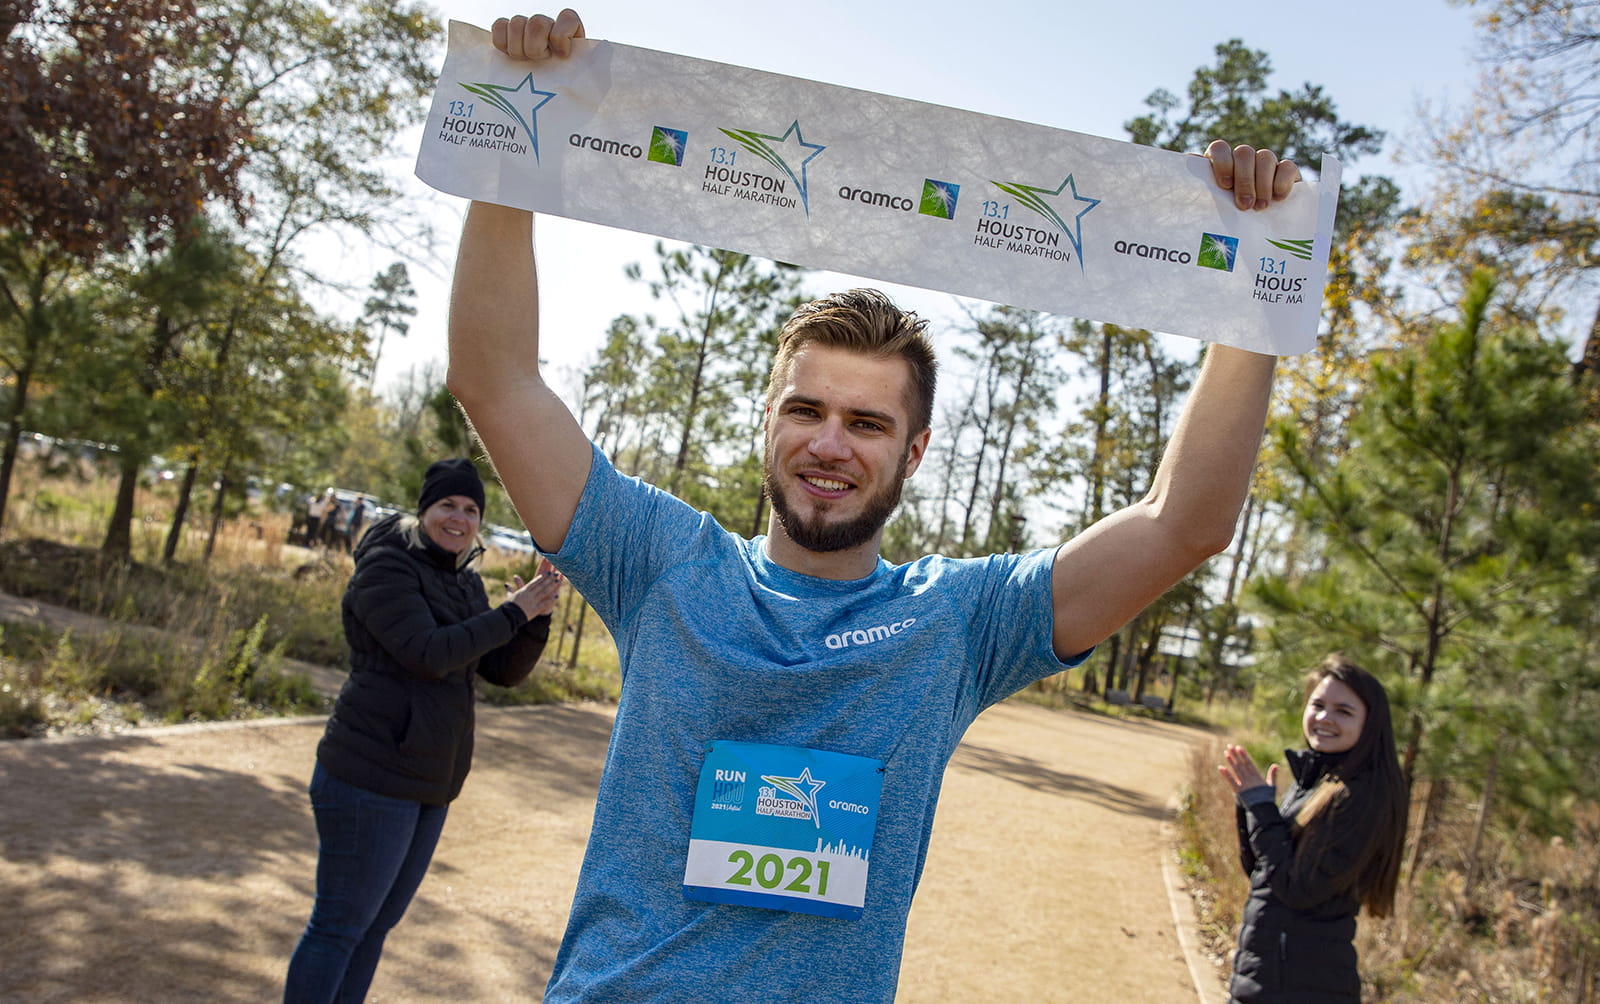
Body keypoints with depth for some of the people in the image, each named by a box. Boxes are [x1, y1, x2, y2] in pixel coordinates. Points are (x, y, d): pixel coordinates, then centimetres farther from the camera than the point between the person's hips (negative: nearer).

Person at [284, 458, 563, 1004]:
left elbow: (504, 671, 7)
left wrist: (538, 615, -8)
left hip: (428, 784, 9)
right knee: (339, 927, 2)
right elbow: (429, 655, -23)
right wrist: (512, 614, -18)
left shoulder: (465, 583, 13)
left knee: (376, 924, 18)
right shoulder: (387, 567, -11)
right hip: (371, 779, -8)